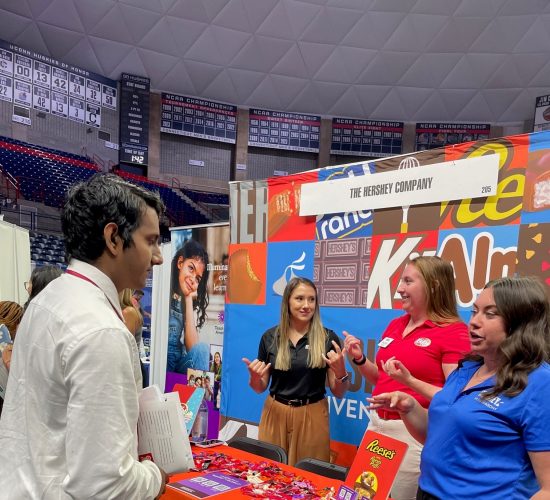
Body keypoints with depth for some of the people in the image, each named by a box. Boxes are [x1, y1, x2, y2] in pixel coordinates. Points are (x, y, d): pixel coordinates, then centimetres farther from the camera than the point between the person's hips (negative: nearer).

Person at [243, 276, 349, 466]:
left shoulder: (328, 338, -5)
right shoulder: (270, 337, 0)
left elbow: (338, 392, -2)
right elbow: (261, 388, 9)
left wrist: (341, 372, -21)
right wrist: (255, 377, -12)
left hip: (311, 416, -1)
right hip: (275, 414, 2)